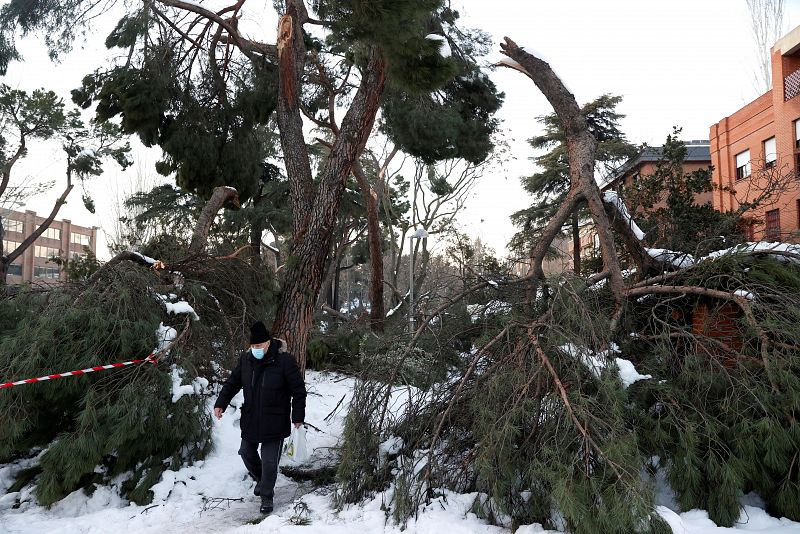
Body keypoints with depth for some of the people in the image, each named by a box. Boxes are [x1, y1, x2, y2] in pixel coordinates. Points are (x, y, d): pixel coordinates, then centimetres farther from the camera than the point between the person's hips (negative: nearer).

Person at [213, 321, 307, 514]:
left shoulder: (285, 360, -19)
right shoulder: (245, 359, -4)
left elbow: (298, 390, -11)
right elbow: (232, 382, 10)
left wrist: (298, 417, -9)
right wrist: (221, 403, 0)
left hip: (274, 422, -5)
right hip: (250, 419, 5)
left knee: (269, 461, 2)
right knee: (246, 452, 18)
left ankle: (266, 496, 22)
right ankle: (260, 479, 45)